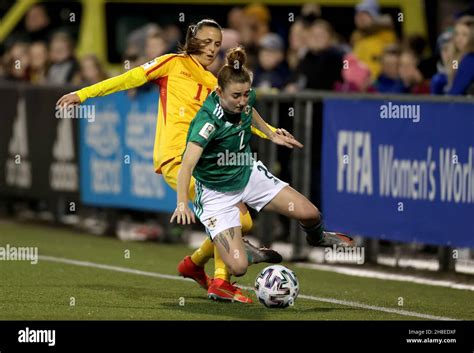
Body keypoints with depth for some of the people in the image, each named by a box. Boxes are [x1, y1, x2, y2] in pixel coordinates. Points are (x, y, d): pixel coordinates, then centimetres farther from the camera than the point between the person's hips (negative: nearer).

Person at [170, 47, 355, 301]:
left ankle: (317, 238, 38)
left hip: (249, 173, 6)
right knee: (238, 267, -19)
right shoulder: (208, 121, -34)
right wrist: (182, 203, -59)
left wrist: (271, 135, 19)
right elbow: (187, 164, -46)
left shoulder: (247, 98, -13)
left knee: (309, 214, -2)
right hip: (217, 192, -6)